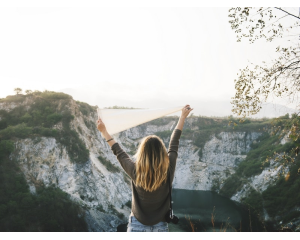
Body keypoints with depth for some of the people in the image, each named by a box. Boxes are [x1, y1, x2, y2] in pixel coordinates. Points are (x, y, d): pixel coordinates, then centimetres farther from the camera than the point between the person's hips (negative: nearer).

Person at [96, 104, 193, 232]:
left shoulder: (136, 172, -19)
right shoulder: (168, 171, -16)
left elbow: (119, 152, -3)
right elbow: (174, 143, -2)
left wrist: (104, 131, 10)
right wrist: (183, 117, 12)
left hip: (137, 226, -1)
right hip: (161, 227, 2)